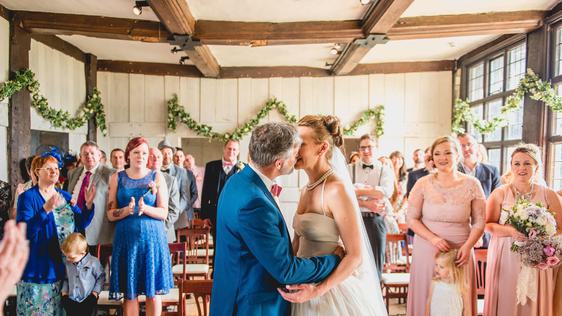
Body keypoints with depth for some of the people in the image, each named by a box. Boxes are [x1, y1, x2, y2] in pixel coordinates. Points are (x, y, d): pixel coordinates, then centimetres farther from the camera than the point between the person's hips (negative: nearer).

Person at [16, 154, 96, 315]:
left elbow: (81, 224, 7)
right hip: (40, 266, -5)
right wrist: (46, 210, -31)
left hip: (67, 265, 5)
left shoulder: (65, 196, 10)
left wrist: (88, 204, -9)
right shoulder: (28, 197, -7)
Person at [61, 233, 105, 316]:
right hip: (71, 300, 4)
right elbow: (66, 279, 16)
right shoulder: (67, 263, 0)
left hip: (88, 301, -4)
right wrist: (64, 292, 6)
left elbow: (101, 277, -2)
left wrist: (95, 292, -8)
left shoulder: (93, 262, -12)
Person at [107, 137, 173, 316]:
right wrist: (127, 210, -17)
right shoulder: (117, 178, 6)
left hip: (152, 237, -1)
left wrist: (145, 208, -19)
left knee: (153, 292, 4)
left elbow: (164, 213, -2)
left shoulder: (157, 177, 2)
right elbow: (110, 214, 3)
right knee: (129, 293, 5)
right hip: (126, 238, 1)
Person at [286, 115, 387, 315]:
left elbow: (356, 255, -19)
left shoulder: (337, 189, -19)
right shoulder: (306, 190, 3)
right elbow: (298, 242, 9)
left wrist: (317, 290, -21)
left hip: (332, 290, -7)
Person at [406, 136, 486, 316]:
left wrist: (468, 246, -12)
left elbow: (479, 222, 2)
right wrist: (433, 239, -13)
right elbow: (412, 219, -1)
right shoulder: (423, 184, -3)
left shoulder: (472, 184, -1)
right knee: (427, 297, 8)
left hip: (460, 252, 0)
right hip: (427, 251, 0)